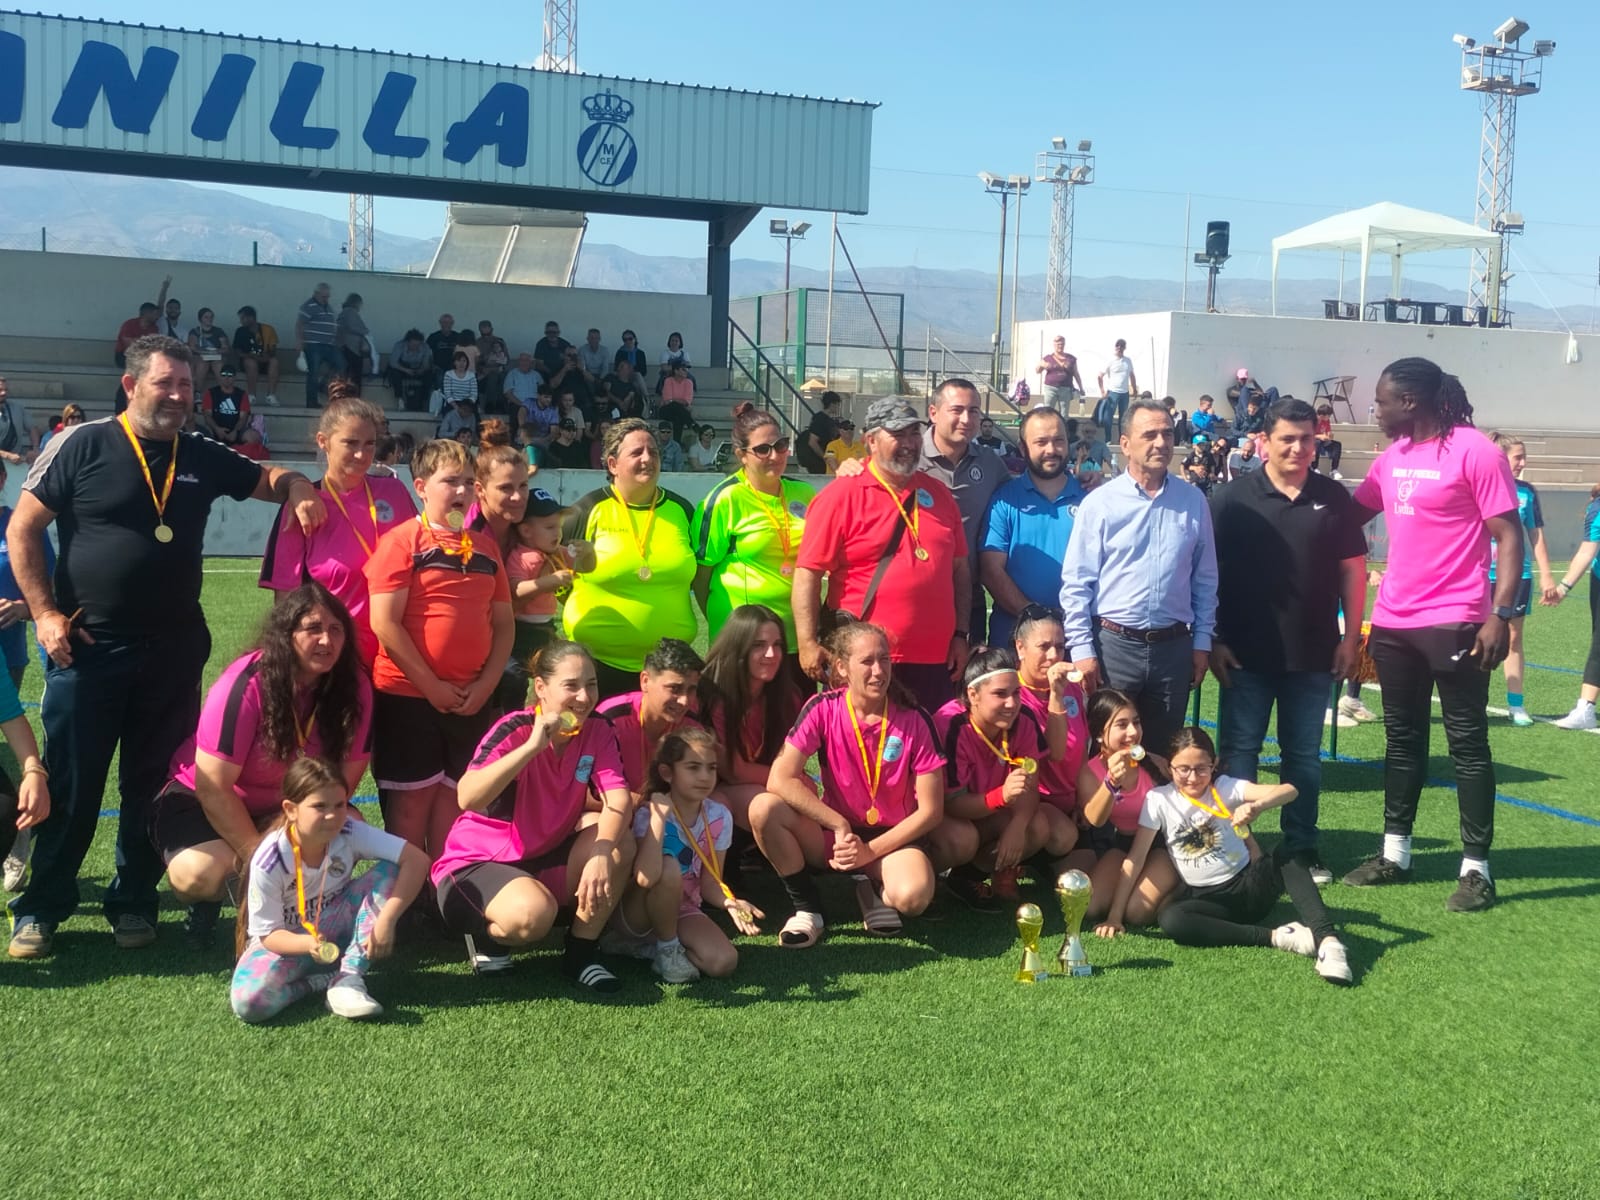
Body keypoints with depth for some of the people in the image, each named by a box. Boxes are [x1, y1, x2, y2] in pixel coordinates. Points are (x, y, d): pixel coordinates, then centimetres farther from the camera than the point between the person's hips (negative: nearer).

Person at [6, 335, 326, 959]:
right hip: (87, 647, -3)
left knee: (153, 786, 10)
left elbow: (270, 478, 19)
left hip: (174, 651, 4)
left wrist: (297, 487, -6)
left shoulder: (202, 458, 7)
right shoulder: (83, 446, -5)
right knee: (70, 785, 2)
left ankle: (133, 903, 24)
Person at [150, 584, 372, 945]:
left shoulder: (354, 686, -14)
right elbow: (213, 787, -24)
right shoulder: (247, 684, -26)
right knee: (199, 874, -34)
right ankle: (207, 901, 5)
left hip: (284, 811, 4)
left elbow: (344, 777, -9)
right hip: (201, 801, -4)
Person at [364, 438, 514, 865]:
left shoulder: (485, 546, 11)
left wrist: (486, 684, -2)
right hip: (408, 695, -5)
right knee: (411, 800, 1)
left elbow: (503, 623, 12)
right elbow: (384, 623, -13)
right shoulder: (402, 541, -6)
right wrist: (432, 687, -13)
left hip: (472, 701, 5)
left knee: (453, 799, 9)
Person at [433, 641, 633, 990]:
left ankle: (582, 952, -6)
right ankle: (486, 933, 0)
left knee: (619, 842, -22)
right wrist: (532, 746, -43)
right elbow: (467, 798, -37)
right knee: (533, 913, -36)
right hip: (476, 862, -5)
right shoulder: (515, 731, -21)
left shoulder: (598, 733, -7)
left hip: (547, 858, 5)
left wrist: (600, 854, -38)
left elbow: (618, 802, -20)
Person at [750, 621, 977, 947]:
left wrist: (870, 851, -16)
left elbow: (930, 810, -10)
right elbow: (779, 780, -19)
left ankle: (876, 890, 5)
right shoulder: (823, 709, -11)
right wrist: (841, 827, -21)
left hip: (894, 837, -1)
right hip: (834, 836, 1)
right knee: (764, 809, -27)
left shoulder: (913, 721, -12)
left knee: (912, 896, -34)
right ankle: (807, 908, -7)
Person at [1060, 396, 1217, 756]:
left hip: (1174, 646, 3)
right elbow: (1076, 583, -5)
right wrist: (1082, 649, -8)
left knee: (1164, 751, 13)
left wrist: (1202, 641, 8)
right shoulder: (1100, 503, -5)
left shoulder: (1193, 501, 4)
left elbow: (1205, 578, 10)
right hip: (1114, 644, -3)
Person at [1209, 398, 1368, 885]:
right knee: (1238, 752, 4)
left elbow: (1351, 570, 7)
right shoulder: (1232, 499, -2)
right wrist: (1212, 640, -6)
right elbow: (1207, 572, -2)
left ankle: (1302, 848, 22)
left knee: (1304, 754, 11)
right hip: (1246, 655, -2)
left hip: (1313, 655, 2)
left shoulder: (1333, 498, 3)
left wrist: (1350, 636, 1)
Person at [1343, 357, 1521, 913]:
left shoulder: (1474, 451, -11)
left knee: (1467, 743, 2)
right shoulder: (1392, 457, 10)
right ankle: (1394, 853, 25)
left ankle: (1476, 867, 9)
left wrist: (1500, 615, -19)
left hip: (1454, 623, -7)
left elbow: (1508, 536, -13)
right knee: (1402, 738, 15)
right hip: (1392, 623, 7)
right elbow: (1349, 515, 23)